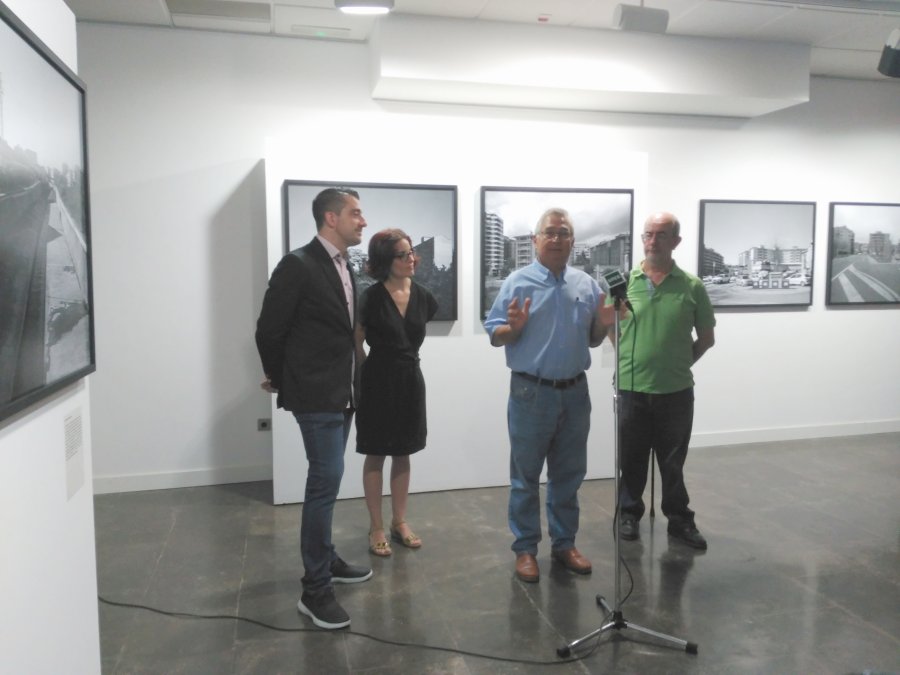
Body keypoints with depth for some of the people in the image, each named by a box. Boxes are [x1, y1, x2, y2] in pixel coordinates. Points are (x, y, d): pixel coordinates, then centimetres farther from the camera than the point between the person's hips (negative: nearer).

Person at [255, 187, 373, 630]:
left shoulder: (344, 267, 10)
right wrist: (279, 379, 4)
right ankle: (315, 589, 0)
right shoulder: (298, 265, -15)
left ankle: (325, 560, 32)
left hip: (342, 393, 8)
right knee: (326, 482, -9)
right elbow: (269, 329, -10)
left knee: (327, 481, 17)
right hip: (316, 395, -8)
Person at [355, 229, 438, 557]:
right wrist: (371, 370, 2)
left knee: (402, 454, 13)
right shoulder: (372, 297, -14)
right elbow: (355, 342, -6)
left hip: (411, 380, 5)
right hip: (379, 382, -5)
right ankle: (376, 527, 15)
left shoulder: (422, 296, 1)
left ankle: (400, 522, 25)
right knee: (376, 455, 5)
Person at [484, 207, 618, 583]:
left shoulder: (587, 285, 8)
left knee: (568, 476, 14)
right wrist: (514, 327, -24)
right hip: (531, 393, -4)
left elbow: (593, 340, 14)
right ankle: (525, 549, 18)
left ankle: (564, 543, 29)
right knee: (525, 477, 6)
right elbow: (494, 336, -4)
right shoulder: (517, 283, -5)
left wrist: (604, 324, -6)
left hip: (575, 392, 4)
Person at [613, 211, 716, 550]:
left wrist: (680, 362, 3)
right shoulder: (623, 282, -1)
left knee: (673, 461, 12)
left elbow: (707, 337, 7)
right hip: (632, 388, 0)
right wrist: (630, 358, 2)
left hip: (676, 390, 0)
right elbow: (609, 328, 8)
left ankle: (679, 519, 28)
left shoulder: (691, 286, -2)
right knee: (632, 459, 13)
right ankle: (629, 514, 30)